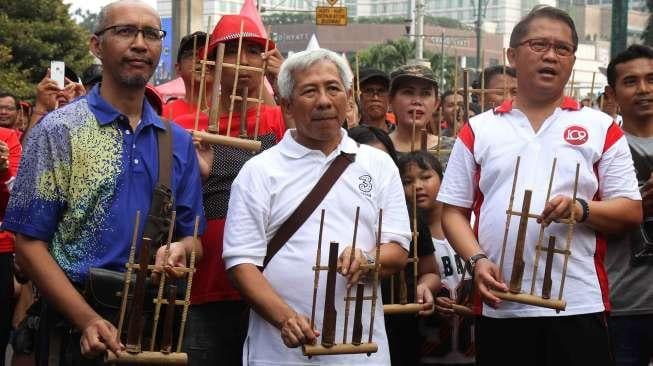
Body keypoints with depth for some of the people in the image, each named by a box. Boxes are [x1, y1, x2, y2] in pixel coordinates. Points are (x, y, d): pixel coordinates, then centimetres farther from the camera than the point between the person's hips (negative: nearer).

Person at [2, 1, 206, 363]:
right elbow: (30, 245, -10)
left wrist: (181, 249, -13)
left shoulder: (178, 141, 6)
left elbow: (193, 238, 11)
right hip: (78, 329, -4)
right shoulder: (58, 131, -7)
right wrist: (88, 320, -21)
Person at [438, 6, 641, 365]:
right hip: (500, 307, 1)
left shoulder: (601, 128, 8)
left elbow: (631, 211, 5)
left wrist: (581, 210, -14)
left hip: (578, 306, -1)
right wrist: (477, 260, -8)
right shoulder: (478, 130, 10)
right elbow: (454, 211, 10)